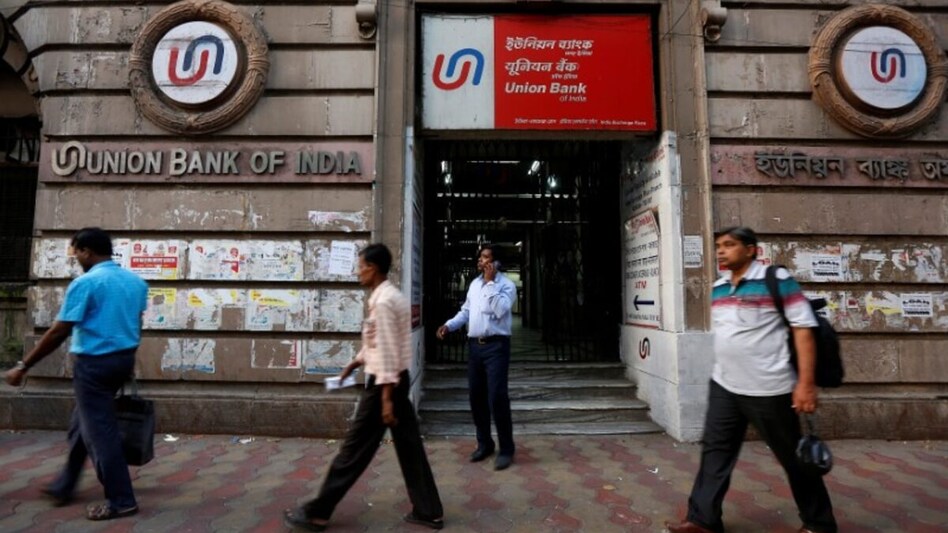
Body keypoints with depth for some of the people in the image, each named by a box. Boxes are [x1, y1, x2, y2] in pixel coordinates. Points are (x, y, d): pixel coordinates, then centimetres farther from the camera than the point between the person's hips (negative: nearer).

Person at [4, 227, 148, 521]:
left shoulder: (85, 283, -15)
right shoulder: (136, 281, 7)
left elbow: (58, 333, -15)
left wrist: (23, 366, -5)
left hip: (94, 363, -8)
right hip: (123, 359, 8)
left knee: (99, 430, 1)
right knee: (82, 423, 23)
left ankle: (121, 500, 7)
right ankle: (64, 486, 37)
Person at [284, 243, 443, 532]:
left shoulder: (382, 302, -19)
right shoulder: (394, 296, 12)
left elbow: (387, 352, -22)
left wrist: (386, 398, -20)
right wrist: (355, 363, 22)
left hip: (384, 382, -10)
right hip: (400, 379, 10)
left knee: (355, 449, 3)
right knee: (409, 446, 14)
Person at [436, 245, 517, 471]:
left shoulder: (506, 285, -6)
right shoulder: (474, 284, 15)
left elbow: (500, 310, -22)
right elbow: (466, 311, 17)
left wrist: (490, 282, -20)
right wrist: (449, 325, 2)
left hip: (496, 345, -6)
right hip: (474, 345, 7)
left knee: (497, 398, -8)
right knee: (476, 396, 11)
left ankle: (506, 449, 8)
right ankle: (484, 443, 27)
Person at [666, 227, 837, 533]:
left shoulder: (776, 280, -11)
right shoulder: (718, 288, 9)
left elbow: (803, 328, -14)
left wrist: (806, 383, -18)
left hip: (768, 389, -6)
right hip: (723, 387, 6)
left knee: (793, 457, 11)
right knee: (715, 451, 8)